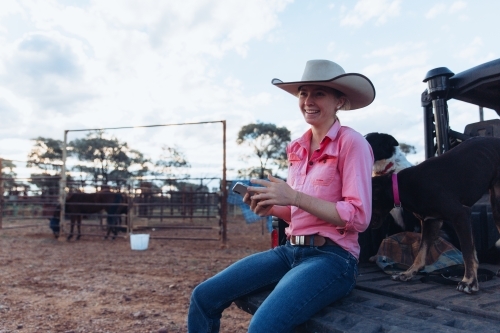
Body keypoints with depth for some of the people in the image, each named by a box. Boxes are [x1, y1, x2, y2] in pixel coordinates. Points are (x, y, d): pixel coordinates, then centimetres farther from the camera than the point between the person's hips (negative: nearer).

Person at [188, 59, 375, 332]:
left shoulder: (351, 143, -8)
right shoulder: (297, 147, 11)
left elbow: (359, 217, -14)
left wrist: (294, 197, -21)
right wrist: (271, 207, -4)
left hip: (331, 257, -6)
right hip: (290, 250, 7)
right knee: (204, 296, -1)